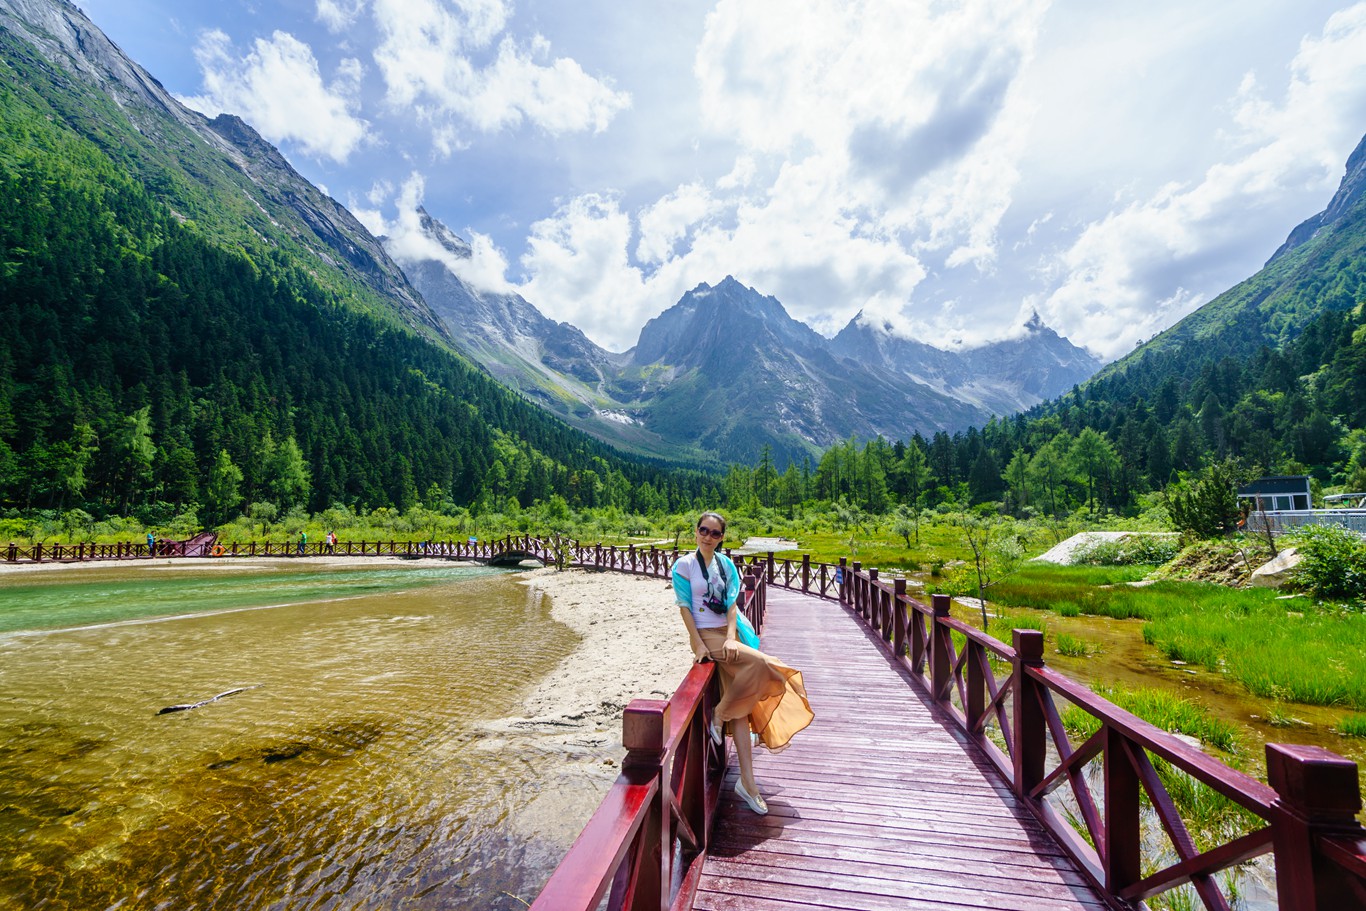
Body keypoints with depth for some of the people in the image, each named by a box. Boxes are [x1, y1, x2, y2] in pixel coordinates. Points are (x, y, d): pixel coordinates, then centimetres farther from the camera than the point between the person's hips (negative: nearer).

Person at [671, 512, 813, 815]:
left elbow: (732, 604, 4)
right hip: (706, 636, -5)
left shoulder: (726, 564, 10)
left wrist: (731, 638, -10)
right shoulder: (684, 565, -4)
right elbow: (684, 607, -7)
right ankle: (720, 714, -5)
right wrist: (698, 645, -14)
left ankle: (747, 781, 8)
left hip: (726, 634, 5)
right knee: (759, 663, -26)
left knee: (740, 710, 0)